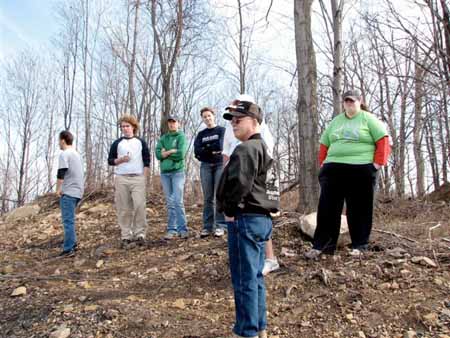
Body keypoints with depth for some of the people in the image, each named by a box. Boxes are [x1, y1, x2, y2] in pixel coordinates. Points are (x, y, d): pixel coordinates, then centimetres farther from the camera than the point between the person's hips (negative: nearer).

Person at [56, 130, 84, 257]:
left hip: (68, 192, -9)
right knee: (69, 219, 17)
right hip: (77, 191, 9)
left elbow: (61, 174, -18)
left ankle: (68, 249, -7)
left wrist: (58, 189, -8)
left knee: (68, 220, -7)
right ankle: (72, 244, 21)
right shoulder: (76, 154, 19)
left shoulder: (64, 154, -9)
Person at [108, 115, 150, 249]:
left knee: (139, 206, -11)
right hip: (121, 178, 1)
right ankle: (126, 236, 4)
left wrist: (144, 177, -2)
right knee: (124, 209, 0)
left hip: (138, 178, -1)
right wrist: (120, 160, -9)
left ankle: (140, 234, -3)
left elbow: (147, 161, 7)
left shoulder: (141, 142, 9)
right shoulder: (117, 143, 10)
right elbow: (110, 160, 10)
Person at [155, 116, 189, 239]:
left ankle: (182, 229, -4)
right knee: (170, 203, 6)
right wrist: (172, 151, -8)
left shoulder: (181, 136, 2)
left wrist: (166, 153, -3)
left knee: (178, 201, -9)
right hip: (164, 173, 4)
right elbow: (158, 154, 1)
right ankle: (171, 230, 10)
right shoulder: (163, 138, 15)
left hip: (177, 172, -4)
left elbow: (181, 154, -13)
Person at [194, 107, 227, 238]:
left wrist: (205, 148, -1)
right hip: (205, 166, 3)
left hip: (220, 165, -3)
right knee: (208, 198, 3)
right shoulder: (200, 134, 16)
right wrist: (212, 150, -9)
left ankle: (220, 226, -2)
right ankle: (207, 226, 5)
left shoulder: (222, 130, 7)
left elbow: (220, 146, -10)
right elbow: (197, 152, 1)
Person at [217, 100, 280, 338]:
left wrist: (229, 210, -13)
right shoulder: (262, 148, 19)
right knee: (255, 277, 17)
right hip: (262, 218, 10)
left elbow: (239, 182, -28)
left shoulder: (246, 149, -14)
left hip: (245, 220, -10)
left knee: (244, 280, -1)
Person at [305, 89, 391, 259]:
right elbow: (324, 144, 22)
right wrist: (323, 163, 11)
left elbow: (383, 141, -2)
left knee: (359, 209, 3)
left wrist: (378, 163, -9)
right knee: (327, 208, 0)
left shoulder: (368, 119, 5)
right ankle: (321, 245, 5)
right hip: (333, 169, 4)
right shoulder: (335, 121, 18)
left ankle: (359, 246, 15)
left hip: (361, 170, -4)